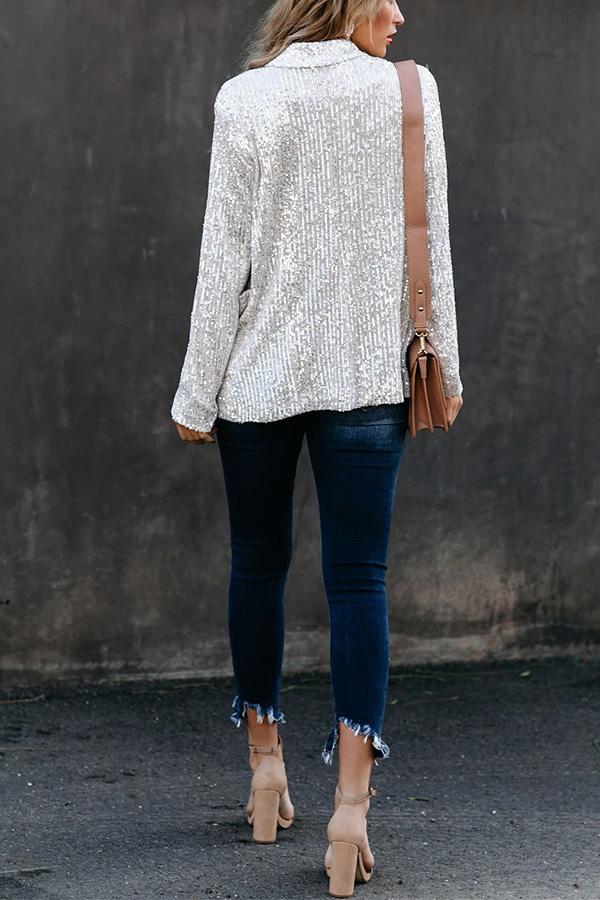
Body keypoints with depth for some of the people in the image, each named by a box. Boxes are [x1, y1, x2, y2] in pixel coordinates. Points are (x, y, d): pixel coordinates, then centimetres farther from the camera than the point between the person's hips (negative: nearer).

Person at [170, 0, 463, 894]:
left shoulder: (246, 99, -4)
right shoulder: (409, 91, -2)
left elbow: (225, 258, -4)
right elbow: (429, 243, 1)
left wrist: (198, 391, 2)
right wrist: (444, 365, 10)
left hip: (261, 373, 0)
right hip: (369, 374, 0)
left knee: (259, 562, 15)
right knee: (358, 578, -1)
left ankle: (266, 762, 27)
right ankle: (352, 797, -8)